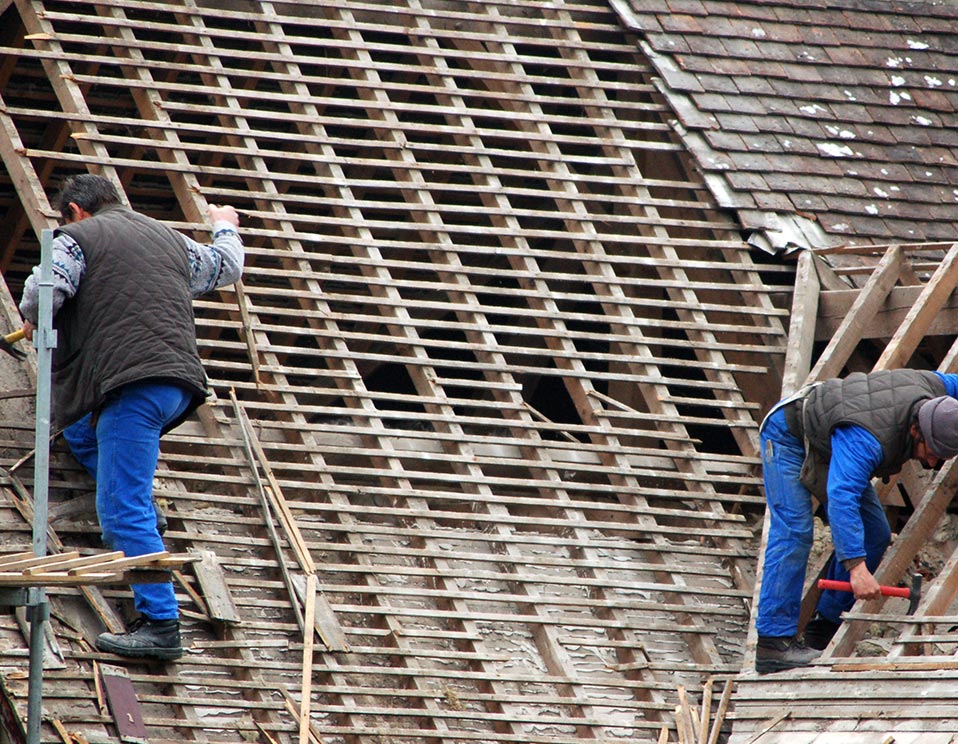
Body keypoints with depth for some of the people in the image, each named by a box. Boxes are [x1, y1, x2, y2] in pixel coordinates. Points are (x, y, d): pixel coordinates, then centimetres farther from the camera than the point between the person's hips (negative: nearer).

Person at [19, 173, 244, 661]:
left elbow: (44, 288, -10)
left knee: (122, 511, -11)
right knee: (81, 432, 32)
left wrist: (32, 319, 13)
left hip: (133, 382, -8)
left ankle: (160, 624, -19)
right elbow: (225, 266, 42)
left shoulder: (77, 238, 6)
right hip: (181, 381, 8)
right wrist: (225, 227, 65)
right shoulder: (171, 239, 25)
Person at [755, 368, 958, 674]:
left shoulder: (933, 389, -22)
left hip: (825, 441, 8)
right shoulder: (868, 439, -44)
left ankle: (826, 629, 8)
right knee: (793, 532, -23)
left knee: (874, 534, 1)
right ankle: (774, 642, -26)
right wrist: (856, 567, -61)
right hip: (788, 434, -8)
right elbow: (842, 498, -53)